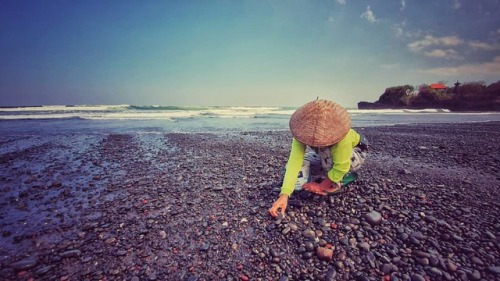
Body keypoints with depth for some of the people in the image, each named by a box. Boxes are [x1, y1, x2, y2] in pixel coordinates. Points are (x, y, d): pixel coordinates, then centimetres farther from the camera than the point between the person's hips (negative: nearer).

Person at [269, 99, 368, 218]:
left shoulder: (342, 135, -42)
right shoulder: (304, 130, -33)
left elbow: (341, 167, -33)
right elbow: (294, 161, -41)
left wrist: (320, 186, -23)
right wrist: (284, 195, -50)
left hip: (355, 151, -5)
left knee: (326, 152, -37)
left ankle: (337, 183, -10)